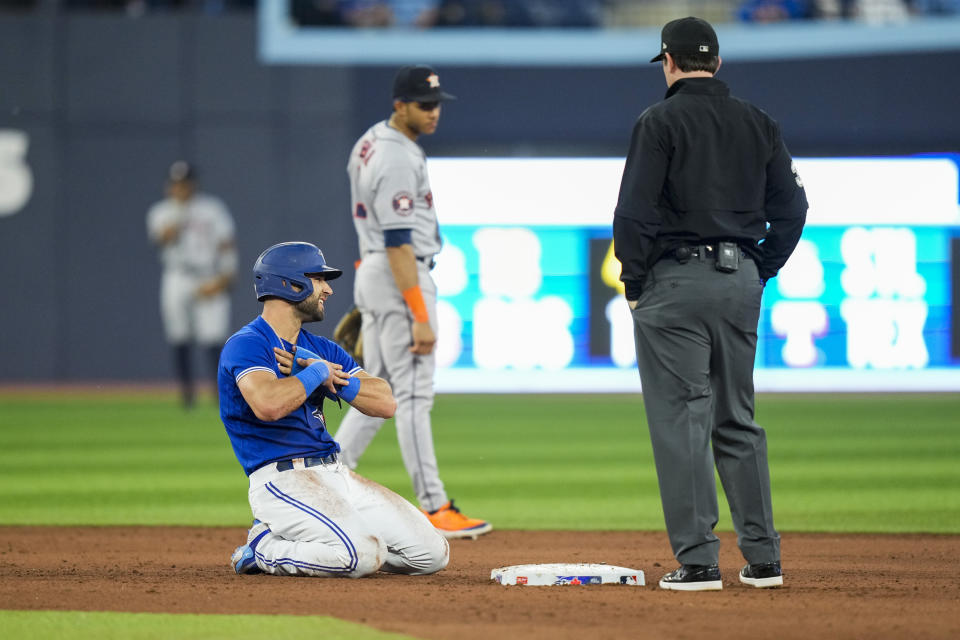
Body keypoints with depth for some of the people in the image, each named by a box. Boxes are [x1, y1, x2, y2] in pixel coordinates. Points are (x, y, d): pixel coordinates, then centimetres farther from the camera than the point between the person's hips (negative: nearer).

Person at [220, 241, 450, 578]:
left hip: (336, 474, 9)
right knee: (364, 555, -30)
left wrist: (331, 375, -7)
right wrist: (317, 373, -12)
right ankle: (264, 548, -4)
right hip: (281, 481, -9)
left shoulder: (321, 349, 17)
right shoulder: (246, 344, -7)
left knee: (432, 553, 0)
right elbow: (269, 405, -29)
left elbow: (386, 403, 7)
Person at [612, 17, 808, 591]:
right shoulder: (759, 124, 9)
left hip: (675, 282, -5)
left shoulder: (660, 122, -7)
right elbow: (791, 208, 8)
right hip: (741, 281, 5)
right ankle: (763, 558, 12)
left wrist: (634, 284, -3)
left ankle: (698, 560, -7)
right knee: (738, 420, 13)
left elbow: (635, 210, -13)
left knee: (681, 420, -3)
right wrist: (760, 272, 15)